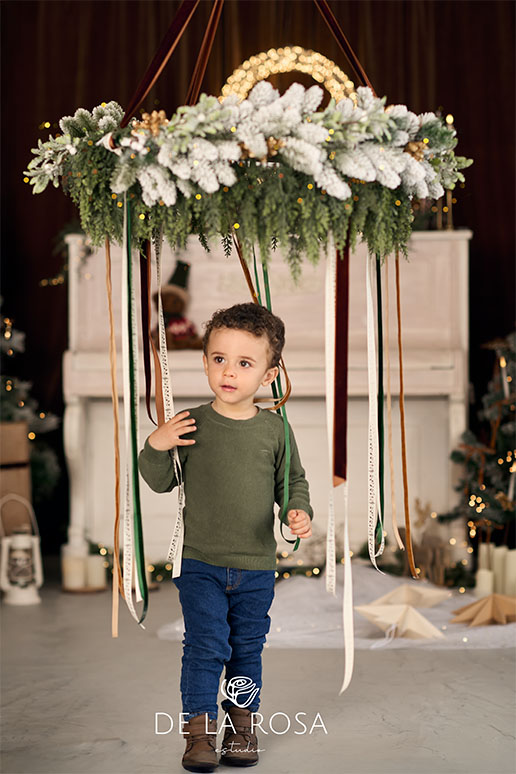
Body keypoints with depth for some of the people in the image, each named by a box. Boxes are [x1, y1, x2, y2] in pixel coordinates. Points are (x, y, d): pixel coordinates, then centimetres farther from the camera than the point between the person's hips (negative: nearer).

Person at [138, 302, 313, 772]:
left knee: (247, 650, 12)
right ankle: (200, 731, 7)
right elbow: (162, 481, 2)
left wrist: (300, 513, -9)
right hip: (200, 564, -1)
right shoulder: (191, 425, -4)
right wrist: (155, 447, -15)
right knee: (205, 647, -5)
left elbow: (293, 482, 10)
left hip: (256, 567, 2)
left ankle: (242, 724, 27)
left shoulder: (275, 429, -1)